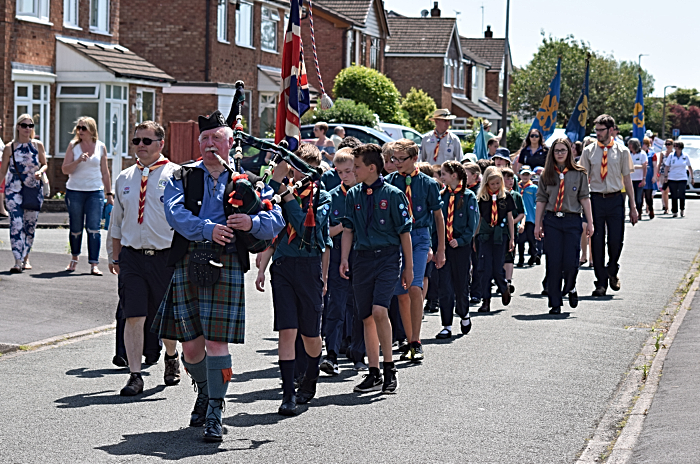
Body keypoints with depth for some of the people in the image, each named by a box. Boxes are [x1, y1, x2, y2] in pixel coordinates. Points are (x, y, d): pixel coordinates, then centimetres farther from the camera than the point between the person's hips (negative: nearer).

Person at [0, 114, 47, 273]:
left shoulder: (38, 145, 3)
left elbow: (44, 164, 12)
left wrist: (40, 171, -9)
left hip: (34, 189, 2)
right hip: (14, 190, -2)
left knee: (30, 226, 8)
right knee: (16, 224, -13)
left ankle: (26, 258, 24)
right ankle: (17, 261, -16)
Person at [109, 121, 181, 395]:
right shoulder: (124, 179, 10)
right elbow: (117, 221, 18)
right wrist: (116, 257, 16)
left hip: (166, 256, -2)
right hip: (132, 256, 3)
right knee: (134, 317, -4)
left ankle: (171, 358, 38)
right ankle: (135, 376, -1)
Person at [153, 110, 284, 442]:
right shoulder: (182, 177, 13)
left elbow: (275, 222, 3)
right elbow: (175, 213, -6)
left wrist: (252, 222, -19)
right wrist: (207, 229, -21)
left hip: (226, 264, -2)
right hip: (188, 262, 2)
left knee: (216, 341, -9)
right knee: (190, 343, 7)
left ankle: (214, 414, 0)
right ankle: (204, 393, 35)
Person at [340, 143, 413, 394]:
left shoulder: (393, 194, -3)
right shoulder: (353, 195, 9)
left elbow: (405, 232, 0)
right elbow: (348, 230, 11)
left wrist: (408, 267, 1)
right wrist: (344, 259, -3)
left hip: (388, 257, -4)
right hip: (363, 258, 5)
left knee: (379, 311, -20)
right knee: (367, 317, 5)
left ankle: (390, 368, -7)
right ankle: (374, 374, 13)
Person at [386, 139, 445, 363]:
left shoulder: (428, 183, 1)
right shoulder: (388, 182, 4)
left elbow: (438, 216, 8)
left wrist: (441, 250, 7)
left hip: (419, 237, -2)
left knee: (415, 288, -18)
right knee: (401, 294, 5)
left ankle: (416, 343, -16)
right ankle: (410, 343, 15)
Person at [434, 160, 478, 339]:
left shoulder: (468, 197, -3)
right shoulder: (442, 196, 8)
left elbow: (473, 223, -4)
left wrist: (460, 240, -14)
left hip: (461, 246, -3)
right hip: (443, 246, 3)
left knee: (461, 284, 6)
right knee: (445, 287, -1)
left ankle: (464, 315, 32)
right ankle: (447, 326, 2)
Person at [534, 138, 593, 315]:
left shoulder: (579, 174, 4)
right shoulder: (547, 175, 8)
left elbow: (585, 198, 3)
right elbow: (541, 200, 8)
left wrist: (590, 223, 0)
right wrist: (537, 225, 4)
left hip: (572, 220, -1)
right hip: (551, 221, 1)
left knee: (570, 262, -6)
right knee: (553, 263, -1)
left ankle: (570, 288, 27)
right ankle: (555, 303, 6)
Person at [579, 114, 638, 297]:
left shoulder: (622, 151, 3)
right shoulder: (589, 151, 4)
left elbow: (627, 179, 7)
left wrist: (633, 206, 6)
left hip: (616, 200, -1)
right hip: (595, 199, 1)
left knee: (616, 240, -4)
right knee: (597, 242, 1)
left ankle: (612, 271, 26)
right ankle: (601, 283, 11)